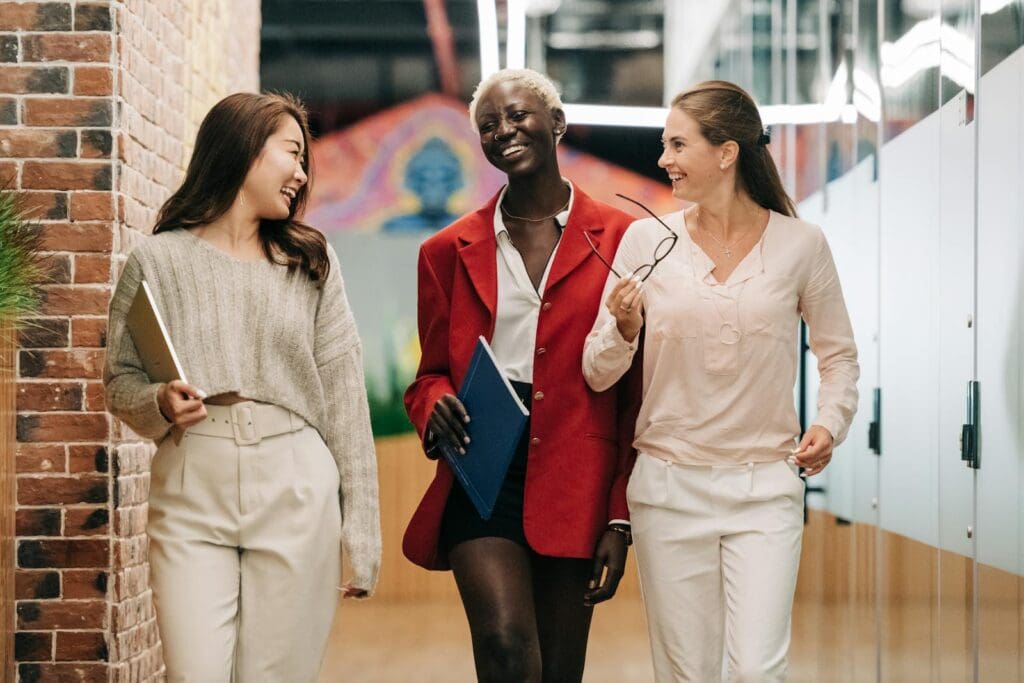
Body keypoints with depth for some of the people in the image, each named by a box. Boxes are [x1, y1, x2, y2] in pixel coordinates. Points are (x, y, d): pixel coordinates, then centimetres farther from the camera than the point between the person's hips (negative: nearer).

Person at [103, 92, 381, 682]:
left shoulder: (312, 260, 9)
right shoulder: (159, 261, 5)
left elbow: (344, 398, 5)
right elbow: (121, 382, 10)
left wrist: (361, 537, 0)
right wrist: (159, 404, -14)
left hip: (295, 498, 1)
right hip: (192, 496, -1)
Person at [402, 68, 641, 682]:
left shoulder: (620, 239, 3)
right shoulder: (450, 251, 11)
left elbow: (637, 390, 3)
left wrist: (621, 519, -2)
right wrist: (435, 406, -8)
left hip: (576, 479, -1)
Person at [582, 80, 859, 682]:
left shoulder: (801, 243, -1)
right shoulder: (647, 240, 0)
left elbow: (839, 354, 11)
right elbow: (597, 375, 3)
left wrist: (830, 423, -6)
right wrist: (623, 329, -17)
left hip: (766, 487, -1)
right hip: (669, 485, 1)